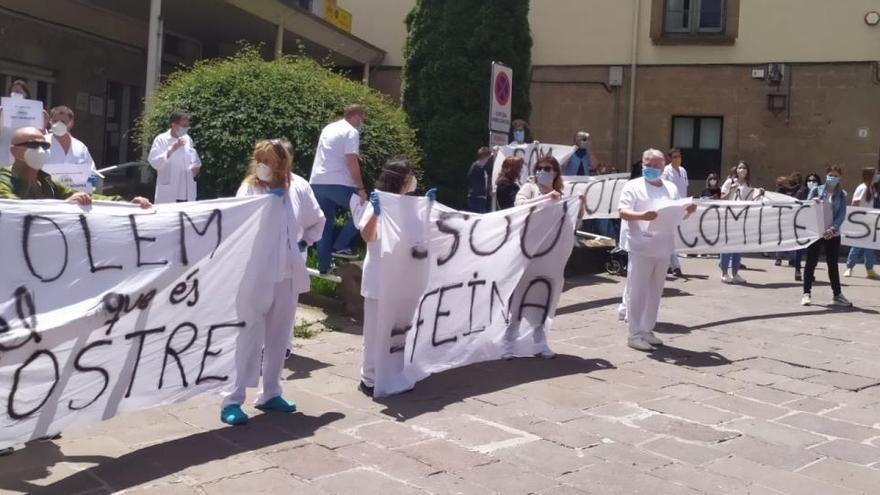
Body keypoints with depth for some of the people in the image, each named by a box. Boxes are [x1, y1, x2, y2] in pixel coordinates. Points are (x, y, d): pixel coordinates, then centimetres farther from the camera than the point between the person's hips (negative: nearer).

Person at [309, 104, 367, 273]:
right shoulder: (351, 132, -6)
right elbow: (351, 161, -17)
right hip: (337, 183, -8)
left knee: (326, 224, 15)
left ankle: (324, 266, 16)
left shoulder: (328, 128, 19)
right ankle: (340, 246, 3)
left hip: (317, 182, 8)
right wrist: (360, 188, -16)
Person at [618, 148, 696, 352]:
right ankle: (635, 334, 1)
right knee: (638, 291, -4)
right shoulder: (633, 186, -2)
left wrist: (689, 210, -3)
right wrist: (641, 216, -29)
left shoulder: (671, 188, 16)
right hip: (640, 247, -6)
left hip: (663, 248, 6)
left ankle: (648, 330, 21)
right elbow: (623, 212, -12)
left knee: (655, 291, 11)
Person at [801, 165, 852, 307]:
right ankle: (807, 293, 6)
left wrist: (833, 228, -17)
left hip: (833, 234, 1)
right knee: (811, 262, 1)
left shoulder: (841, 194, 5)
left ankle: (837, 295, 15)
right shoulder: (816, 190, 4)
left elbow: (842, 214, -2)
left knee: (833, 264, 7)